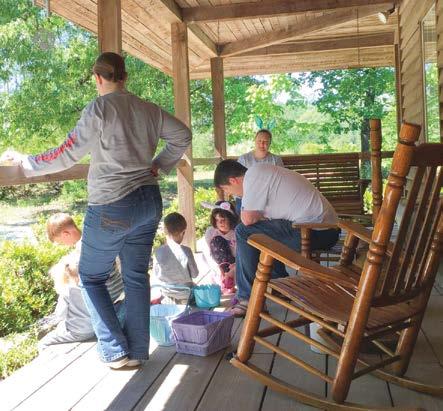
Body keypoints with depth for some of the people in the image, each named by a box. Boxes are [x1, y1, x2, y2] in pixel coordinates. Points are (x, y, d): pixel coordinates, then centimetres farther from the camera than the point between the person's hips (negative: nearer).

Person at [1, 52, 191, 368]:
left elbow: (66, 156, -10)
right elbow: (183, 136, 11)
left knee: (92, 277, 11)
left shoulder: (99, 109, -11)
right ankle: (138, 351, 18)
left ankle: (116, 351, 8)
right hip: (149, 201, 6)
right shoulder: (148, 109, 6)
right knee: (136, 276, 13)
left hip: (112, 207, -6)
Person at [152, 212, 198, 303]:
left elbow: (156, 275, -4)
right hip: (185, 295, -2)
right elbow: (195, 274, -9)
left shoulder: (158, 251, -15)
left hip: (167, 295, 2)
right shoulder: (186, 251, -21)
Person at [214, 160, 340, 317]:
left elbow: (247, 219, -15)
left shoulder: (253, 174, -10)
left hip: (315, 231, -10)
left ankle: (249, 299, -1)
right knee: (261, 233, 24)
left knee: (244, 232, -7)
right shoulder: (262, 172, 20)